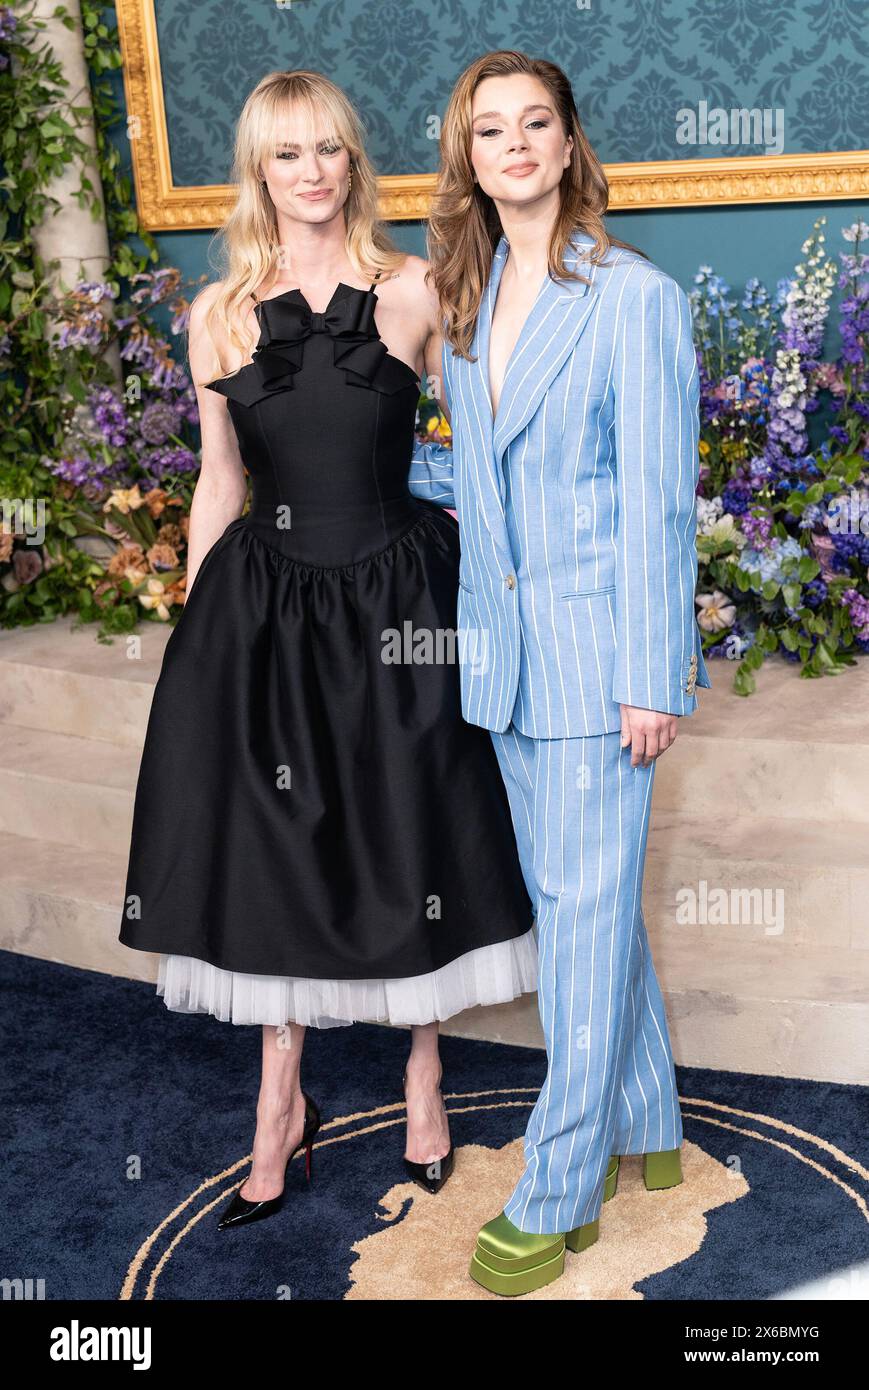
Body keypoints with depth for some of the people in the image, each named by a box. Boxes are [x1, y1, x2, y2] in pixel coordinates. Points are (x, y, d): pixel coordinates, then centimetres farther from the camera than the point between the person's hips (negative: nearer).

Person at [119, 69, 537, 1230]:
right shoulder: (220, 312, 4)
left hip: (396, 600, -1)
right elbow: (219, 485, 7)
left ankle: (423, 1079, 31)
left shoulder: (415, 291, -1)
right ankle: (282, 1103, 27)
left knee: (409, 848, 8)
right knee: (275, 857, 9)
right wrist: (194, 631, 6)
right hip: (262, 609, 2)